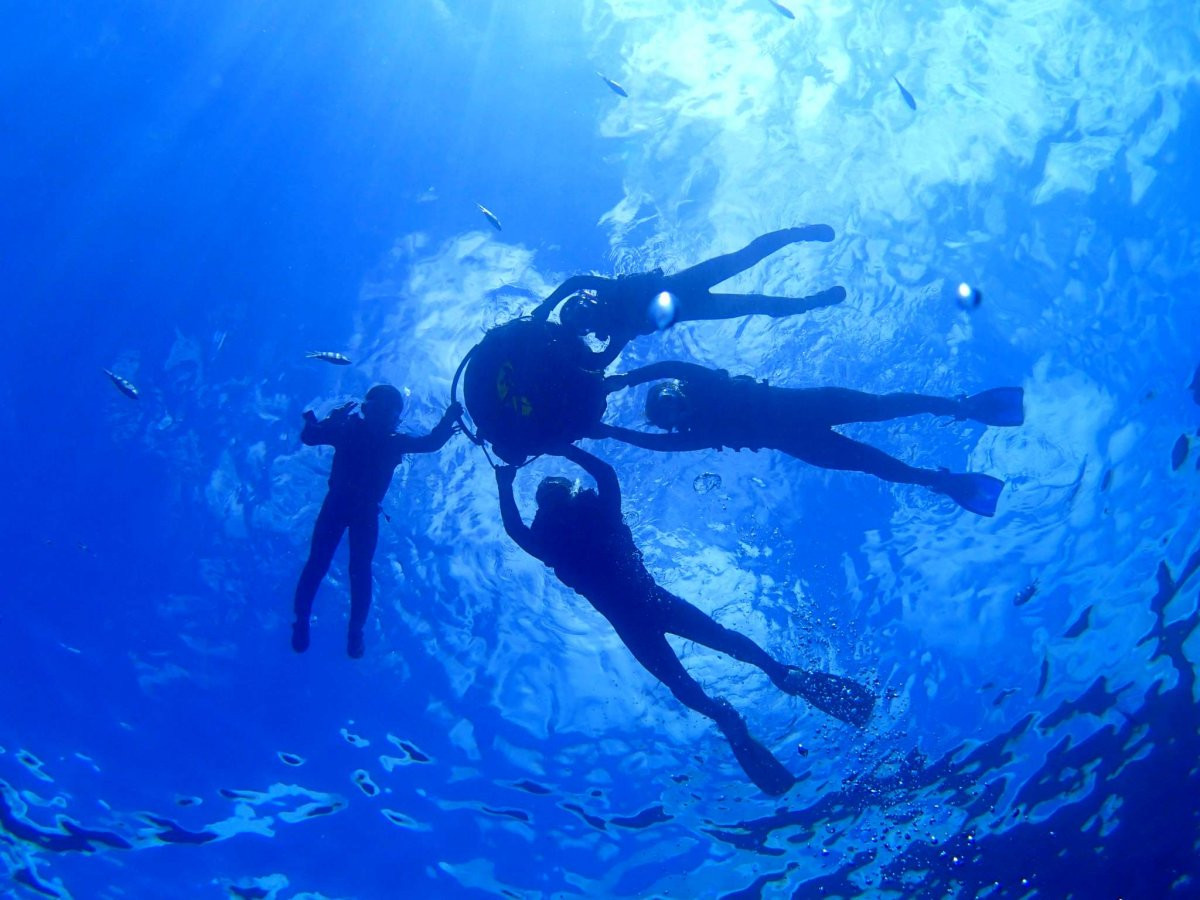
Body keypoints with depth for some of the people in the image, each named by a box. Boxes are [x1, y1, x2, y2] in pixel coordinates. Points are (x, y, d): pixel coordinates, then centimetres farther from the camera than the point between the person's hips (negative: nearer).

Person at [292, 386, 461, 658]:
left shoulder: (394, 442, 0)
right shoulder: (349, 430, -6)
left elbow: (431, 443, -6)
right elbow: (309, 437, -12)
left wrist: (449, 419, -23)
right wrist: (334, 420, -30)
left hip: (366, 511, 1)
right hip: (337, 504, -1)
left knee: (360, 569, -10)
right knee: (318, 562, -9)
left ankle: (355, 631, 0)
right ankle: (301, 621, 7)